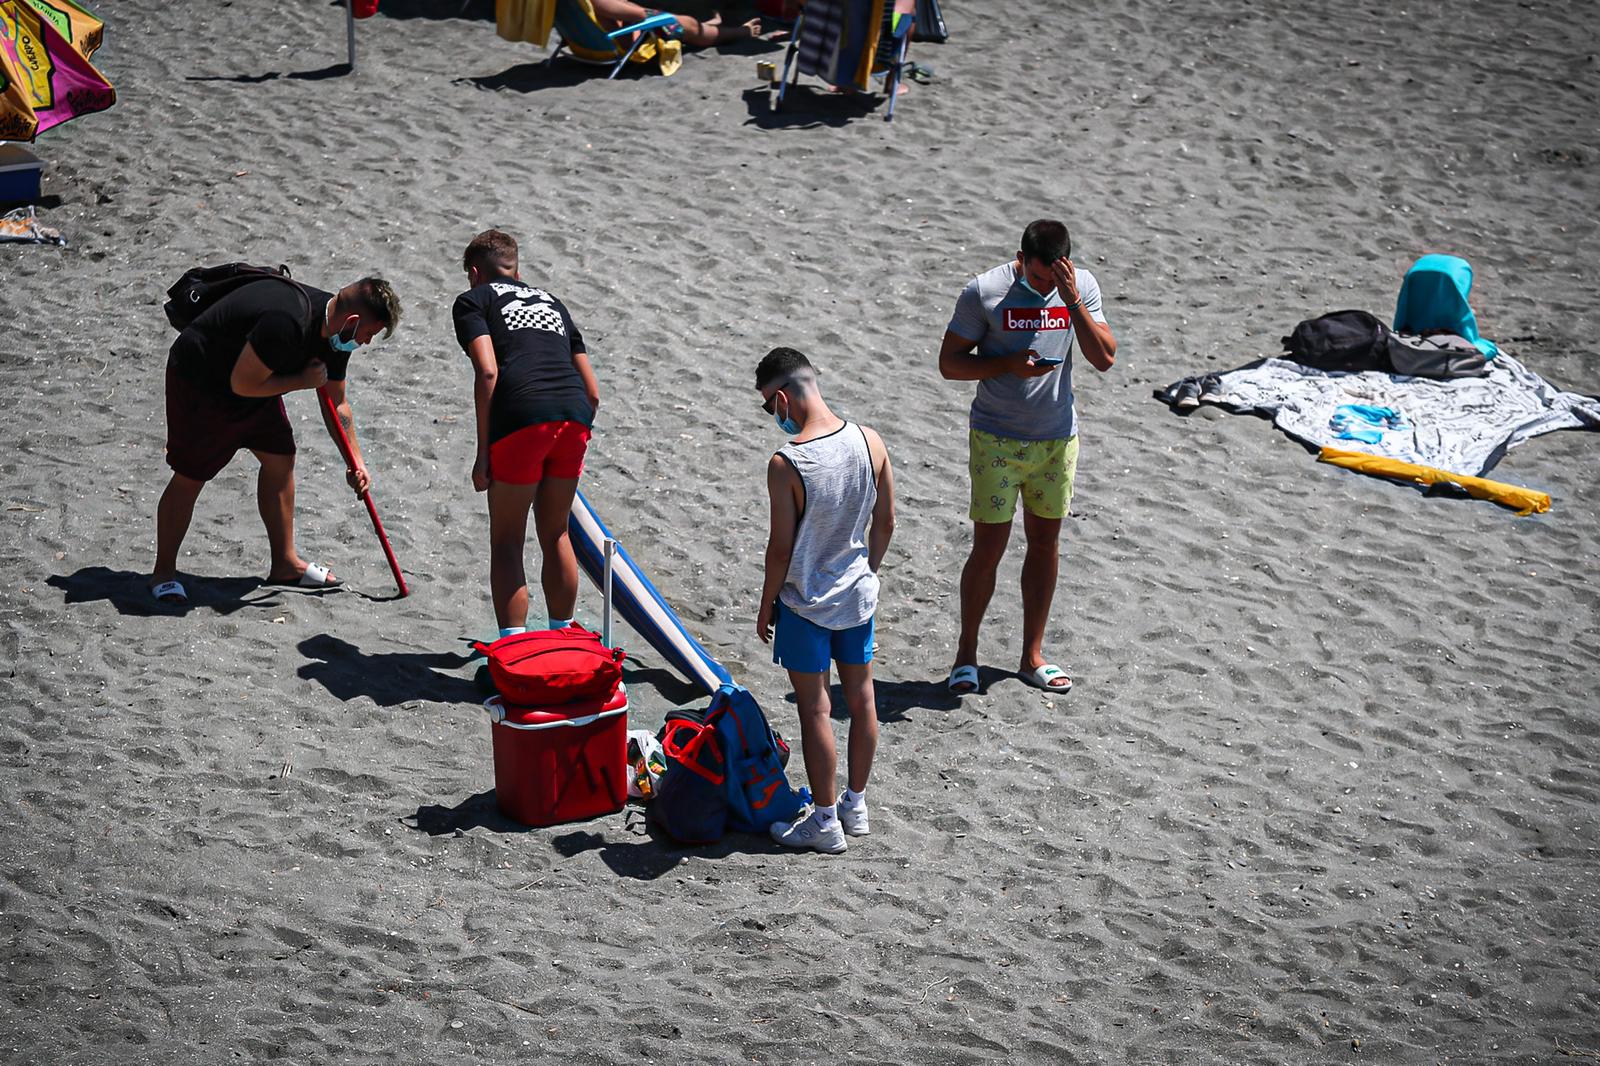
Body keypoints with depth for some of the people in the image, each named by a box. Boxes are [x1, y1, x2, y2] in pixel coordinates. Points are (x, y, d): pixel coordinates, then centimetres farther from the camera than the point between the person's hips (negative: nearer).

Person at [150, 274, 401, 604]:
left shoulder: (335, 330, -6)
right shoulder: (288, 321, -37)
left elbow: (336, 403, 7)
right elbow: (243, 384, -30)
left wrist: (356, 461, 4)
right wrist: (303, 381, -21)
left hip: (253, 383, 9)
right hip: (197, 377, -9)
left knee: (280, 459, 8)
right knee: (190, 477, -5)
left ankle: (285, 564, 19)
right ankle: (163, 572, 8)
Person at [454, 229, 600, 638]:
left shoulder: (473, 300, 16)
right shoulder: (551, 301, 32)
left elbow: (487, 372, -3)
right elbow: (593, 392, 24)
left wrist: (483, 451, -2)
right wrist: (571, 445, 33)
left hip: (522, 415, -5)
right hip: (575, 417, 5)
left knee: (506, 543, 6)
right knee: (555, 534, 20)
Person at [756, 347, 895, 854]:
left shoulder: (786, 464, -23)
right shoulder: (870, 442, -8)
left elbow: (781, 548, -17)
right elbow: (886, 521, 2)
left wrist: (766, 604, -2)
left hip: (806, 603, -5)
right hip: (858, 594, 6)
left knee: (815, 709, 6)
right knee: (861, 699, 17)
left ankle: (825, 821, 15)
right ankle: (856, 806, 31)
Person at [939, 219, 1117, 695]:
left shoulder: (1081, 285, -2)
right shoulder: (985, 292, -13)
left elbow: (1105, 358, -8)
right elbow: (950, 362, -8)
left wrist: (1073, 303, -19)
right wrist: (1009, 363, -22)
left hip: (1058, 438, 4)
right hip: (996, 440, -4)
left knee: (1045, 542, 11)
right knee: (988, 548, -3)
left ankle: (1033, 656, 23)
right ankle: (966, 653, 14)